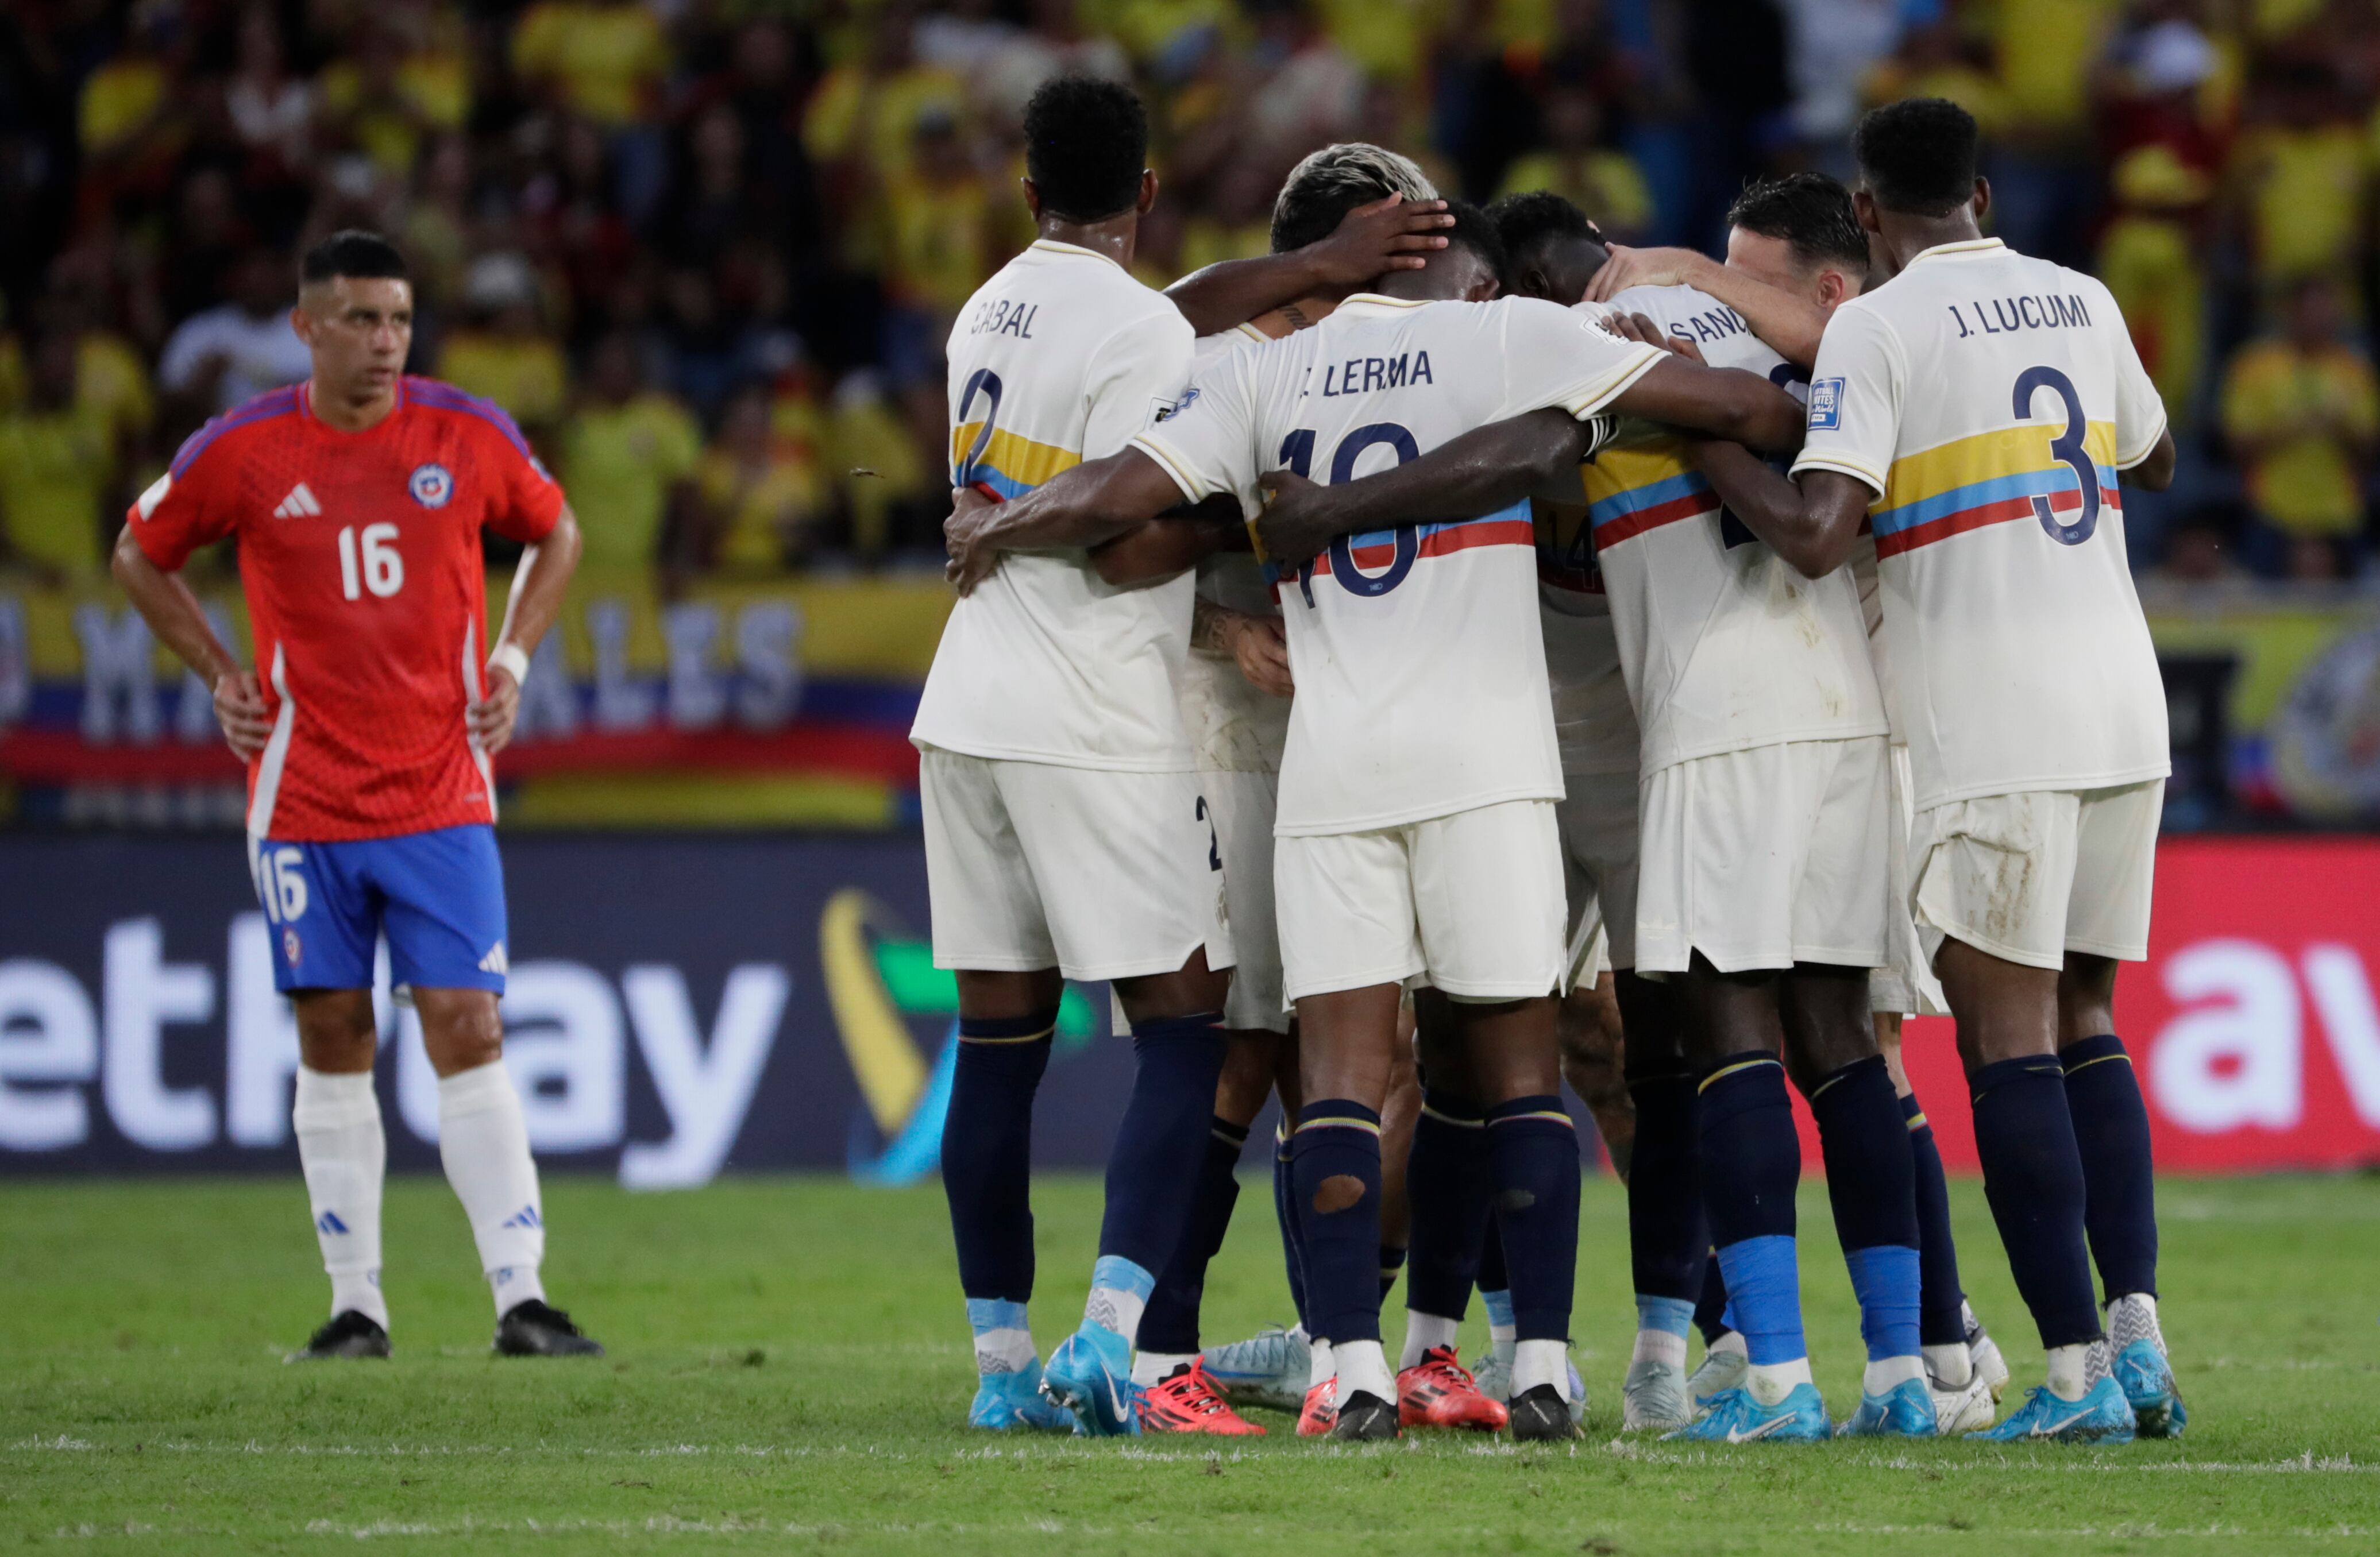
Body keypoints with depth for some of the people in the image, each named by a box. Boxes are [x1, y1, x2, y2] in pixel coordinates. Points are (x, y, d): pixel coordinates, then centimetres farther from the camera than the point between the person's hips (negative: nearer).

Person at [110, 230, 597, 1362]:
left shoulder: (469, 438, -1)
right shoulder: (241, 453, -3)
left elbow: (554, 536, 18)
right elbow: (141, 558, 14)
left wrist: (511, 660, 5)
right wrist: (221, 679, 4)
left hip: (442, 793, 0)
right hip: (303, 795, 0)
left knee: (467, 1033, -8)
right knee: (333, 1044, 5)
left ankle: (522, 1301, -11)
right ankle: (356, 1306, 12)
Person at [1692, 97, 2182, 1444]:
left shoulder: (1877, 330, -6)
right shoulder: (2082, 302, 13)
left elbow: (1817, 537, -16)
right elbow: (2156, 462, 31)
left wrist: (1702, 437, -3)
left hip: (1991, 727, -6)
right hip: (2122, 702, 6)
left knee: (2010, 1035, -3)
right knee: (2085, 1023, 13)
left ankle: (2074, 1367, -8)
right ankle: (2137, 1320, 0)